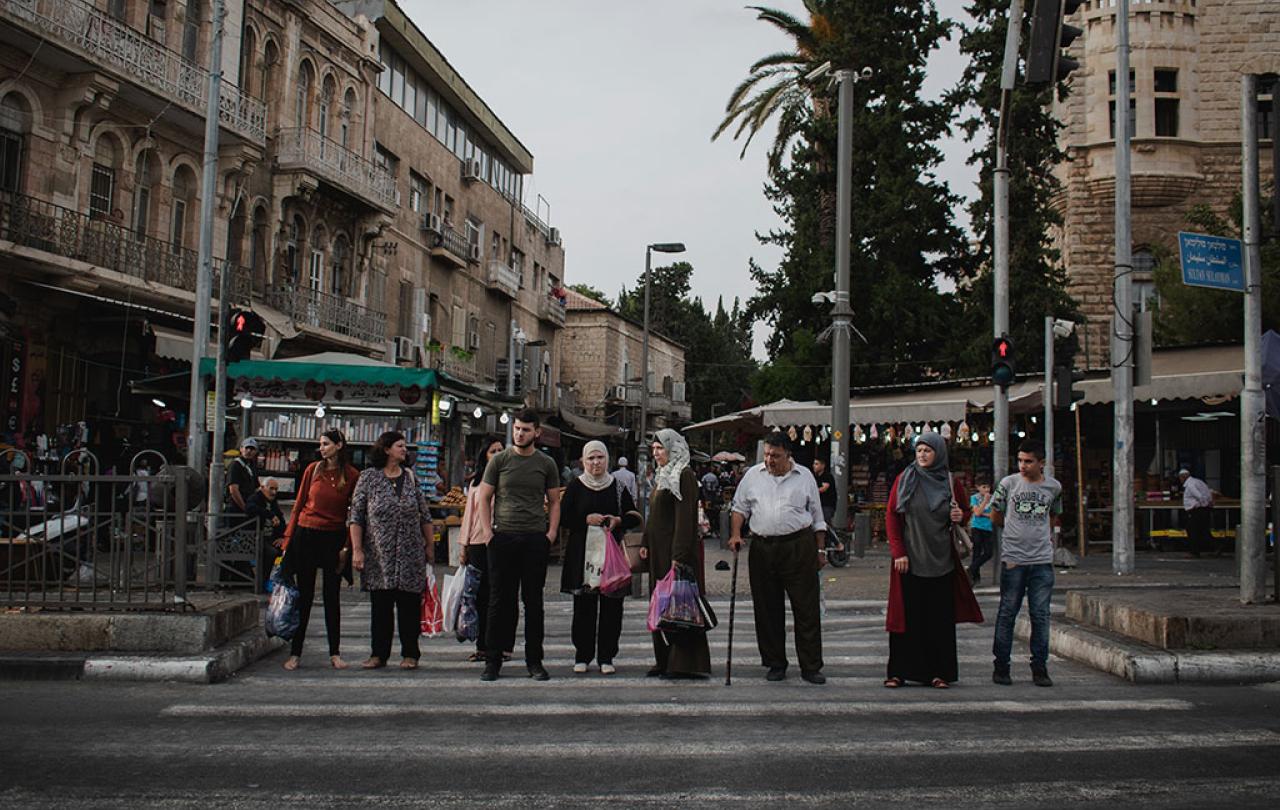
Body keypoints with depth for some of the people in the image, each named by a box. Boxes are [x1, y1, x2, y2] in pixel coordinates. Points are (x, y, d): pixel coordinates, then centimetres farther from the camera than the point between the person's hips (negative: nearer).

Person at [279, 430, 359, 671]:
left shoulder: (352, 475, -2)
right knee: (304, 595, 5)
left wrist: (347, 546, -5)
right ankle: (295, 653, 11)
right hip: (306, 534, 1)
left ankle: (335, 653, 12)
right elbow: (299, 505, 6)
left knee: (331, 596, 4)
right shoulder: (313, 469, 2)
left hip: (334, 538, -1)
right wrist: (288, 538, 2)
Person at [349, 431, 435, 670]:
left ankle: (410, 654, 11)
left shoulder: (411, 477, 9)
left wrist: (430, 546, 7)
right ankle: (379, 654, 13)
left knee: (409, 604, 3)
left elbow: (425, 516, 11)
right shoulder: (369, 477, 1)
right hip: (379, 554, -1)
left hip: (411, 555, 2)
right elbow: (356, 516, -1)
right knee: (380, 605, 4)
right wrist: (357, 549, -8)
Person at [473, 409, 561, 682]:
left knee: (534, 602, 6)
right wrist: (488, 532, -3)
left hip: (536, 539, 1)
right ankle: (493, 660, 11)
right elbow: (484, 498, 7)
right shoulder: (499, 460, 5)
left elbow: (554, 502, 12)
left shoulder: (546, 464, 8)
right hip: (503, 537, -1)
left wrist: (551, 533, 0)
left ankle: (534, 661, 13)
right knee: (500, 600, 3)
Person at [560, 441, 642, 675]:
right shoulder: (575, 486, 5)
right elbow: (563, 517, 1)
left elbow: (635, 517, 11)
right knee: (584, 605, 0)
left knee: (611, 606, -1)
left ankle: (606, 657, 8)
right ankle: (582, 656, 10)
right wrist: (587, 519, -13)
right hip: (582, 553, -1)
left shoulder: (617, 487, 8)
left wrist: (618, 521, -9)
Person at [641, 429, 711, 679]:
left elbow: (684, 518, -19)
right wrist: (646, 543, 13)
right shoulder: (661, 476, 17)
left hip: (677, 548, -9)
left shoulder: (684, 476, -12)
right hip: (659, 550, 9)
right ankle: (664, 660, 16)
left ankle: (683, 662, -1)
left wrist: (678, 555, -24)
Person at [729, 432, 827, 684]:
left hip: (799, 547, -2)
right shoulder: (753, 475, 10)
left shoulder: (804, 476, 6)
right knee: (767, 609, 6)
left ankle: (811, 667, 5)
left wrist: (820, 550, 7)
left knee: (806, 607, -2)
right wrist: (736, 534, -1)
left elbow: (817, 516, 10)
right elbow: (740, 507, 15)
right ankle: (775, 664, 17)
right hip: (762, 548, 2)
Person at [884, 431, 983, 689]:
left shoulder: (950, 482, 5)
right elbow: (891, 516, 0)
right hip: (909, 560, -1)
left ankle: (939, 672, 11)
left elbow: (962, 513, 18)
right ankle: (899, 671, 8)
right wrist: (898, 553, -8)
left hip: (940, 561, 1)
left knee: (940, 617, 3)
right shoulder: (904, 479, 0)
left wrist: (959, 516, -7)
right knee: (906, 616, 1)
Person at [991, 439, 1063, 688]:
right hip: (1013, 559, -2)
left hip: (1042, 560, 2)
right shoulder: (1009, 483, -1)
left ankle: (1040, 667, 12)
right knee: (1007, 613, 2)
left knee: (1041, 615, 3)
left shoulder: (1054, 487, 6)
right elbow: (995, 517, 9)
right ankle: (1001, 666, 11)